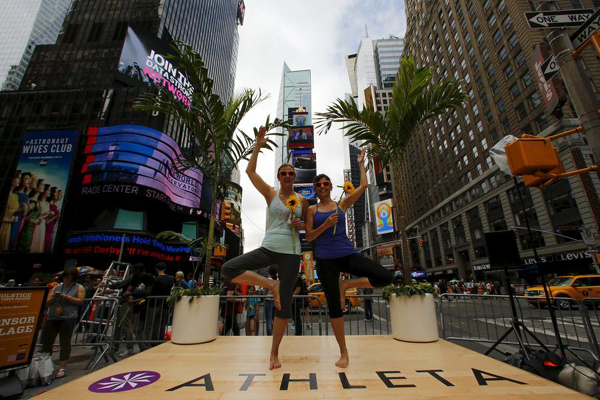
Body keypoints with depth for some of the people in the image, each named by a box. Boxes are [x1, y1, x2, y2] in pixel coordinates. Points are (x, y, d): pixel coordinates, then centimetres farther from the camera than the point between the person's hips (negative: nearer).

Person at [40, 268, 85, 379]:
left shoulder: (79, 288, 2)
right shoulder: (57, 287, 11)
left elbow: (80, 301, -7)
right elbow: (47, 303, 12)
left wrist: (66, 297, -15)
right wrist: (53, 298, -10)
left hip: (68, 319, -4)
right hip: (51, 318, 4)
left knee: (65, 342, 0)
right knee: (46, 341, 9)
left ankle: (62, 368, 6)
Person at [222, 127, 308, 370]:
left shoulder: (302, 201, 6)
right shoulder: (270, 194, 3)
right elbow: (250, 171, -5)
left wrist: (300, 225, -7)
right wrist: (258, 146, -8)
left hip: (291, 253, 0)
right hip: (268, 248, 1)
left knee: (284, 303, 3)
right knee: (229, 269, -18)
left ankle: (274, 353, 23)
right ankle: (271, 285, -3)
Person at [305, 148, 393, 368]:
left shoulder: (342, 204, 9)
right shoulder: (312, 210, 6)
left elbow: (363, 186, 6)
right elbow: (309, 237, 1)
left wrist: (361, 164, 15)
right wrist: (325, 225, -15)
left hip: (348, 254, 2)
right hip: (325, 259, -1)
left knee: (386, 277, -16)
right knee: (334, 306, 2)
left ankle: (346, 285, 5)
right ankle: (344, 353, 21)